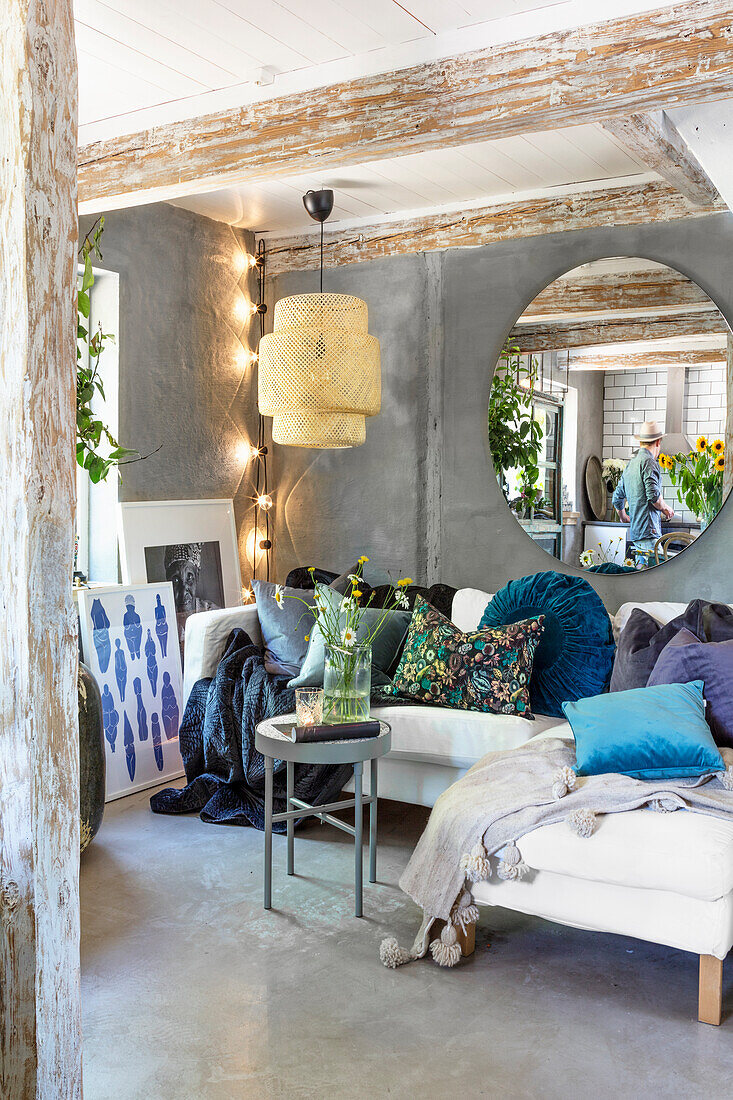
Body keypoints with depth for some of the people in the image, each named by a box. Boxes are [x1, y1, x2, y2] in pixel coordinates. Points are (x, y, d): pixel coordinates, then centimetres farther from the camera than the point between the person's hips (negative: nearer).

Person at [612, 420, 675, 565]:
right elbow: (653, 495, -18)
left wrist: (624, 517, 43)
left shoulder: (630, 465, 19)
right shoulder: (649, 461, -8)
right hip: (648, 531, -9)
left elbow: (617, 499, 25)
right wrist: (666, 509, 0)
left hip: (634, 532, 9)